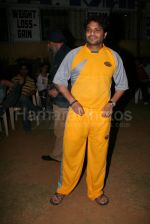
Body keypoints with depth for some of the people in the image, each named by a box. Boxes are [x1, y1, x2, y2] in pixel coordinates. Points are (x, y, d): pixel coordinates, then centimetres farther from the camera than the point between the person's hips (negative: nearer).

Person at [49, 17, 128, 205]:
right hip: (77, 113, 0)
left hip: (101, 115, 1)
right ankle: (63, 189, 33)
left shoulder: (113, 57, 4)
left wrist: (111, 103, -3)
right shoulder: (73, 54, 1)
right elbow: (59, 81, 4)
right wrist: (72, 101, -8)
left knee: (99, 155, 12)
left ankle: (96, 192, 35)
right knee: (71, 153, 9)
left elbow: (121, 85, 12)